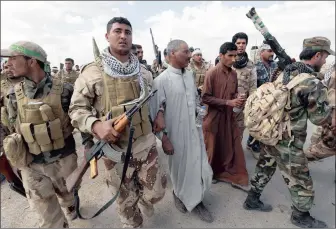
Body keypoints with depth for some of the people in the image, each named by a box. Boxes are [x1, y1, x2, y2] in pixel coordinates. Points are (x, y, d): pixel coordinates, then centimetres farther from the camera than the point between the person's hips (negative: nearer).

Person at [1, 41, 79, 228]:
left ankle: (71, 207, 57)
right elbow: (16, 129, 8)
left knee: (68, 196, 25)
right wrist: (19, 160, 11)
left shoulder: (63, 90, -12)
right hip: (32, 167, 2)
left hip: (63, 160, -1)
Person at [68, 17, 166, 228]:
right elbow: (77, 109, -6)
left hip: (147, 143, 3)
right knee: (126, 201, 18)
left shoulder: (141, 71, 3)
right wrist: (96, 125, -25)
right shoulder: (92, 72, -10)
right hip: (116, 148, -3)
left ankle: (143, 198, 51)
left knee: (156, 192, 15)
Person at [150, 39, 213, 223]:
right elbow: (156, 112, -14)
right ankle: (179, 194, 44)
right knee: (180, 168, 14)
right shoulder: (161, 80, -15)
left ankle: (197, 200, 38)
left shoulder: (190, 74, 5)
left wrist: (200, 115, 7)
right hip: (177, 135, -5)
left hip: (195, 132, 6)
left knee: (199, 167, 14)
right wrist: (164, 139, -14)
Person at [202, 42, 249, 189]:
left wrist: (237, 100, -5)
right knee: (213, 148, 11)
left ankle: (235, 176, 27)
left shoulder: (234, 74, 6)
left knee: (233, 147, 10)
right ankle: (211, 174, 34)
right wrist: (227, 102, -20)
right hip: (214, 117, -5)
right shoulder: (211, 73, -13)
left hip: (229, 116, 6)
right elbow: (205, 98, -16)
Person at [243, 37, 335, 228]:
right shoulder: (313, 84, -20)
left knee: (265, 168, 22)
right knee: (301, 181, 15)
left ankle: (252, 200, 39)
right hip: (288, 142, -7)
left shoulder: (284, 74, 3)